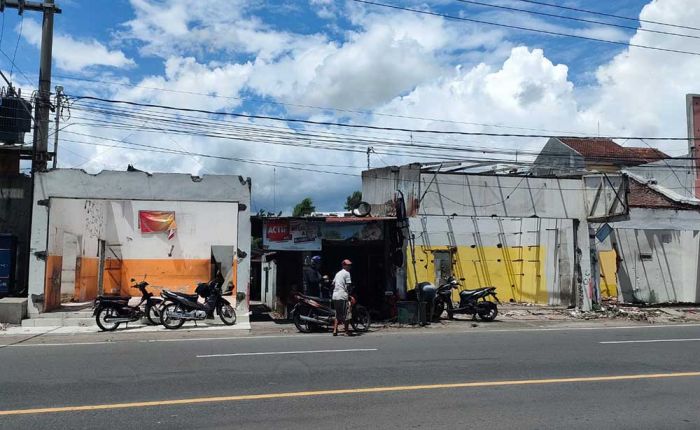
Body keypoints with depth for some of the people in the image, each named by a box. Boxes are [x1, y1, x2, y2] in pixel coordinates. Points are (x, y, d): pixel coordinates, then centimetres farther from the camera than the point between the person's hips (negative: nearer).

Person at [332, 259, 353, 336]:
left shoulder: (338, 273, 20)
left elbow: (333, 284, 20)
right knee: (345, 314, -1)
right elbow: (348, 285, -10)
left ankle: (335, 330, 8)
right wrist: (349, 297, -4)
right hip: (343, 296, -8)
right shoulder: (347, 273, -4)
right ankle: (346, 331, 2)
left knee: (337, 314, 13)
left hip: (335, 296, 8)